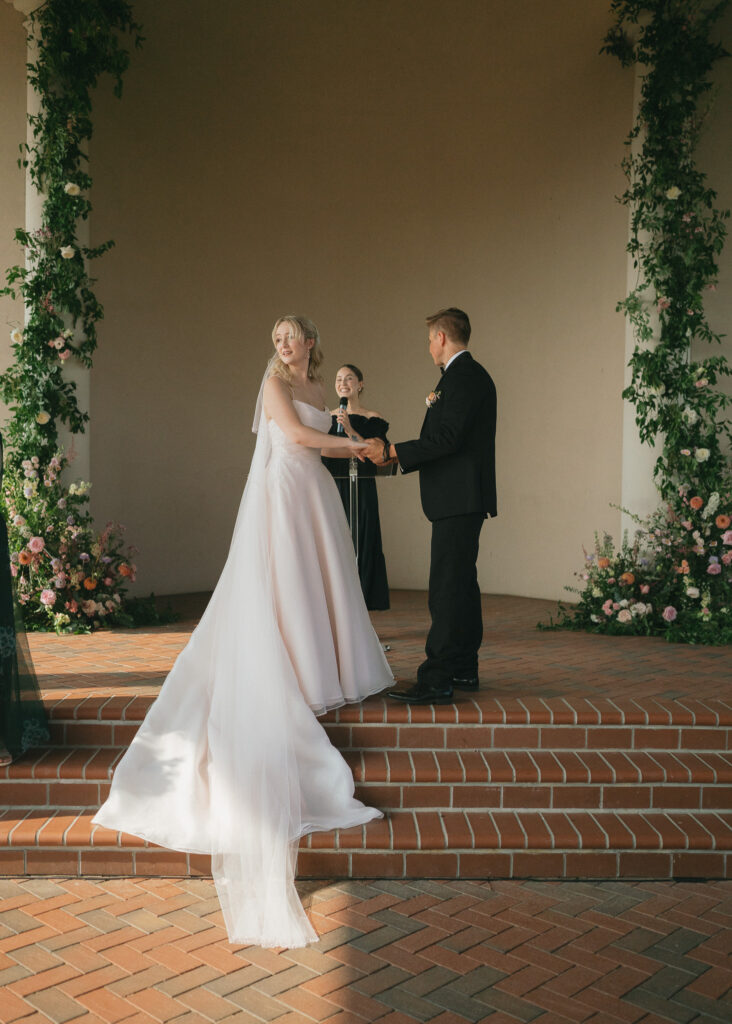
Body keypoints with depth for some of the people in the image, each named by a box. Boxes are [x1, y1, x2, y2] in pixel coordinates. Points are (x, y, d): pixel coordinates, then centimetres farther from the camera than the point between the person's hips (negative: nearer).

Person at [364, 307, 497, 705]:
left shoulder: (462, 376, -13)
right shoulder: (470, 374, 19)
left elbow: (447, 439, -22)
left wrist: (391, 451, -18)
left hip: (458, 499, -11)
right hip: (463, 498, 11)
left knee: (447, 588, -11)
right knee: (461, 583, 15)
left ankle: (436, 681, -9)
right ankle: (464, 669, 23)